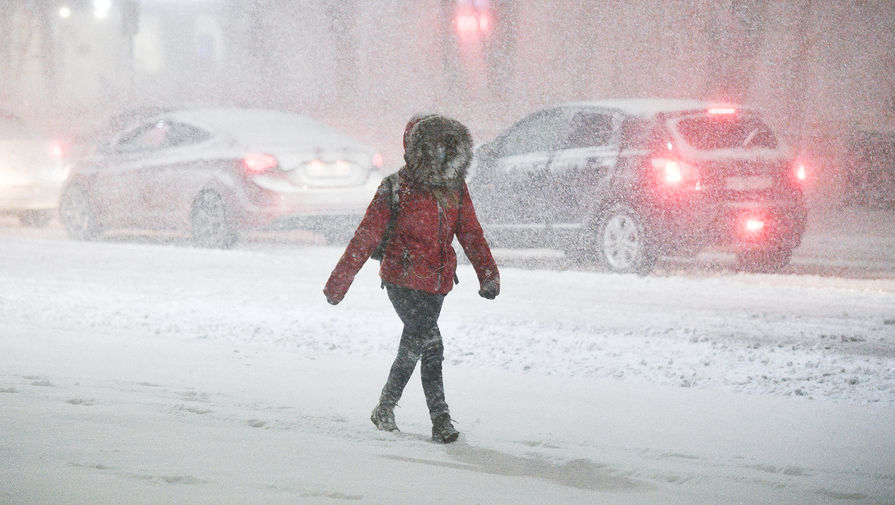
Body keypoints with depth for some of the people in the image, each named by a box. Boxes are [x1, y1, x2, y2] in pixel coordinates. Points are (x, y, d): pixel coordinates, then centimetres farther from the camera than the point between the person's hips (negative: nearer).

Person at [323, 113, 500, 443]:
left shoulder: (456, 188, 6)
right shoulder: (397, 189, -9)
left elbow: (471, 234, 9)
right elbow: (365, 238, -6)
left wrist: (488, 275, -5)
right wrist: (338, 285, -6)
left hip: (437, 284, 5)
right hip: (403, 280, -5)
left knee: (413, 346, 10)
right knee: (431, 345, -15)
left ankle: (385, 410, 23)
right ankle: (440, 419, -5)